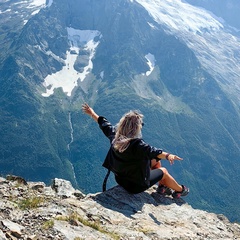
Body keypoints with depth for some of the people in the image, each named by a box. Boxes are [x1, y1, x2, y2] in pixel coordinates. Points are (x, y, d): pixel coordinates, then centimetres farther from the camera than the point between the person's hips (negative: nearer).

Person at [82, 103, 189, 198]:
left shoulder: (114, 136, -12)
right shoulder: (137, 144, -34)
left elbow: (105, 125, 4)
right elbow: (152, 151, -49)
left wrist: (92, 113, 20)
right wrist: (167, 155, -62)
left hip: (121, 179, 8)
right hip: (136, 186, -8)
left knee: (155, 161, 20)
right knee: (163, 171, 15)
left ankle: (162, 186, 37)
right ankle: (180, 190, 39)